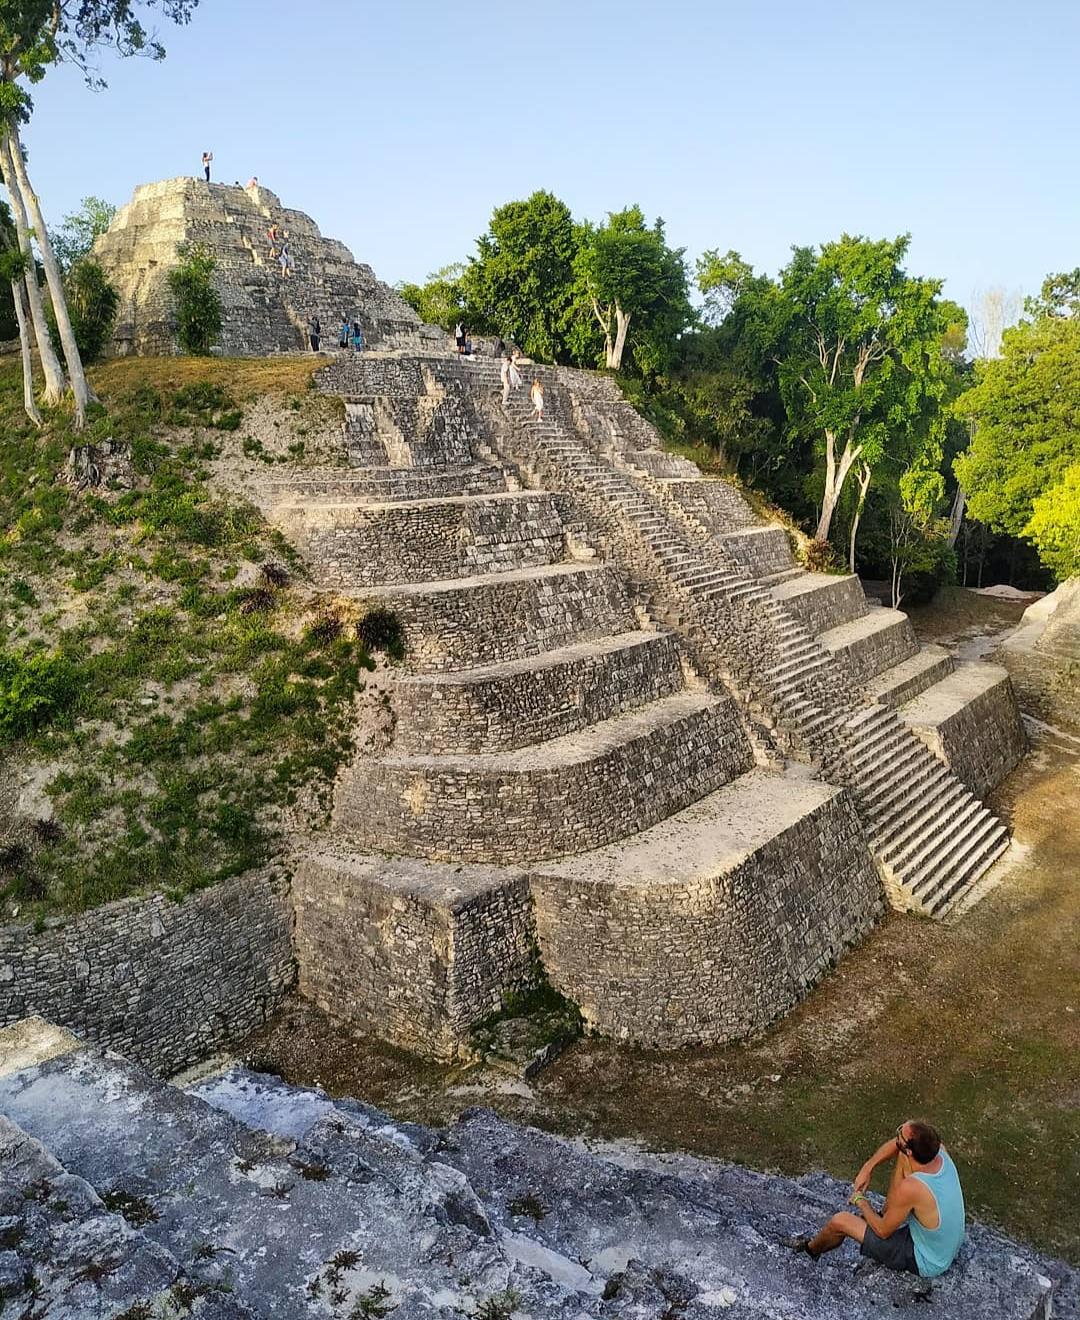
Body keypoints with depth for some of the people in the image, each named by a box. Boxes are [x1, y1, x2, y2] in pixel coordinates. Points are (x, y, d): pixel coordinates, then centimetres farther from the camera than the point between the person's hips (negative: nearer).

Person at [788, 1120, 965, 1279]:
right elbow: (897, 1144, 3)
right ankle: (889, 1212, 28)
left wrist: (860, 1202, -2)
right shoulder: (939, 1149, -21)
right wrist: (868, 1167, -4)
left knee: (840, 1221, 4)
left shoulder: (910, 1188, -39)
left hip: (925, 1264, -6)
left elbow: (883, 1231, -20)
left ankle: (811, 1249, 38)